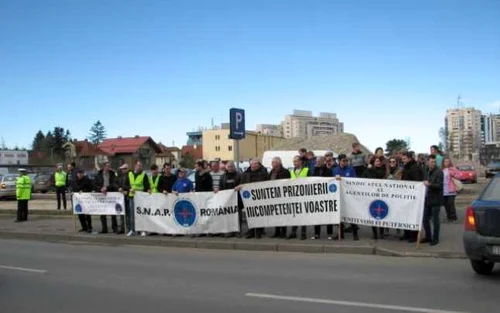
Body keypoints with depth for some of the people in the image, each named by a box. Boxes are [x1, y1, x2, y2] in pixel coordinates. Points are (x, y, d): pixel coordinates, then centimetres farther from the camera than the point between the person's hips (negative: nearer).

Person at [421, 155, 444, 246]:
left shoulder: (439, 172, -9)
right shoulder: (427, 171, 12)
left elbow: (440, 185, -17)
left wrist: (429, 184, -27)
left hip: (435, 200, -7)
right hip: (427, 199, 7)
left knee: (435, 220, 1)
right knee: (425, 219, 10)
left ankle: (435, 238, 12)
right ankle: (428, 237, 24)